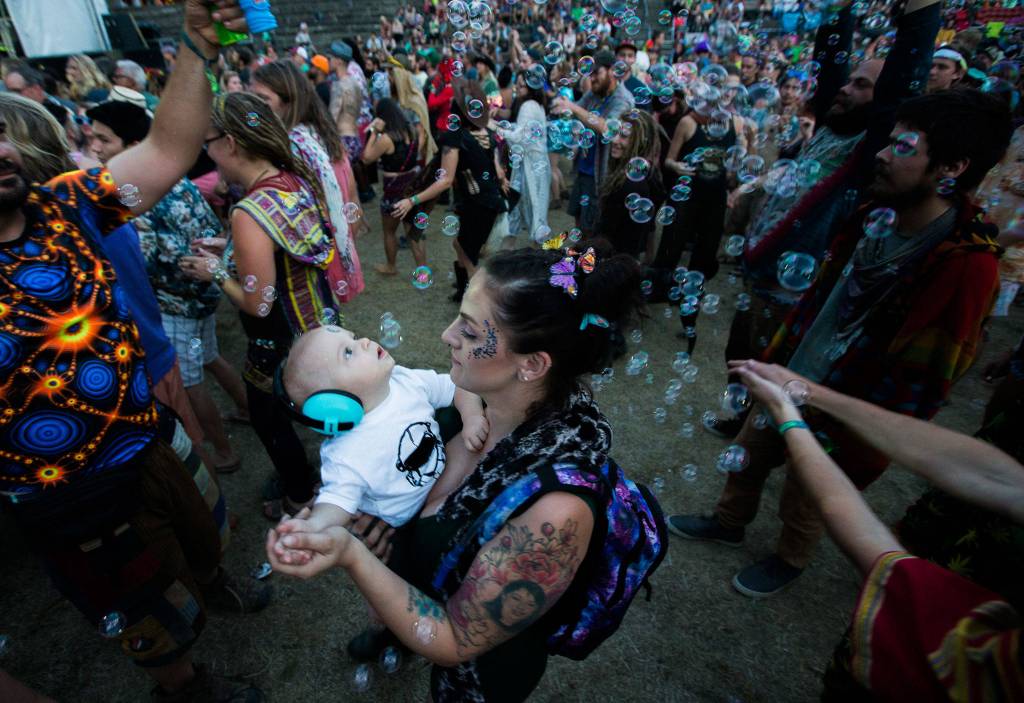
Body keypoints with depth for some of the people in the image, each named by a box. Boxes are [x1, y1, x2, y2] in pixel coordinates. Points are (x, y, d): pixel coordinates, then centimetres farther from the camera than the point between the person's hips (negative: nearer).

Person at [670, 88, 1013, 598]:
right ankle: (728, 522, 50)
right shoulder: (877, 212, -6)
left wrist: (847, 452, -16)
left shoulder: (967, 265, -24)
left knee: (804, 502, 17)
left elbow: (920, 381, -20)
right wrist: (776, 356, 9)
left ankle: (789, 561, 49)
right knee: (748, 454, 22)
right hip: (791, 382, 6)